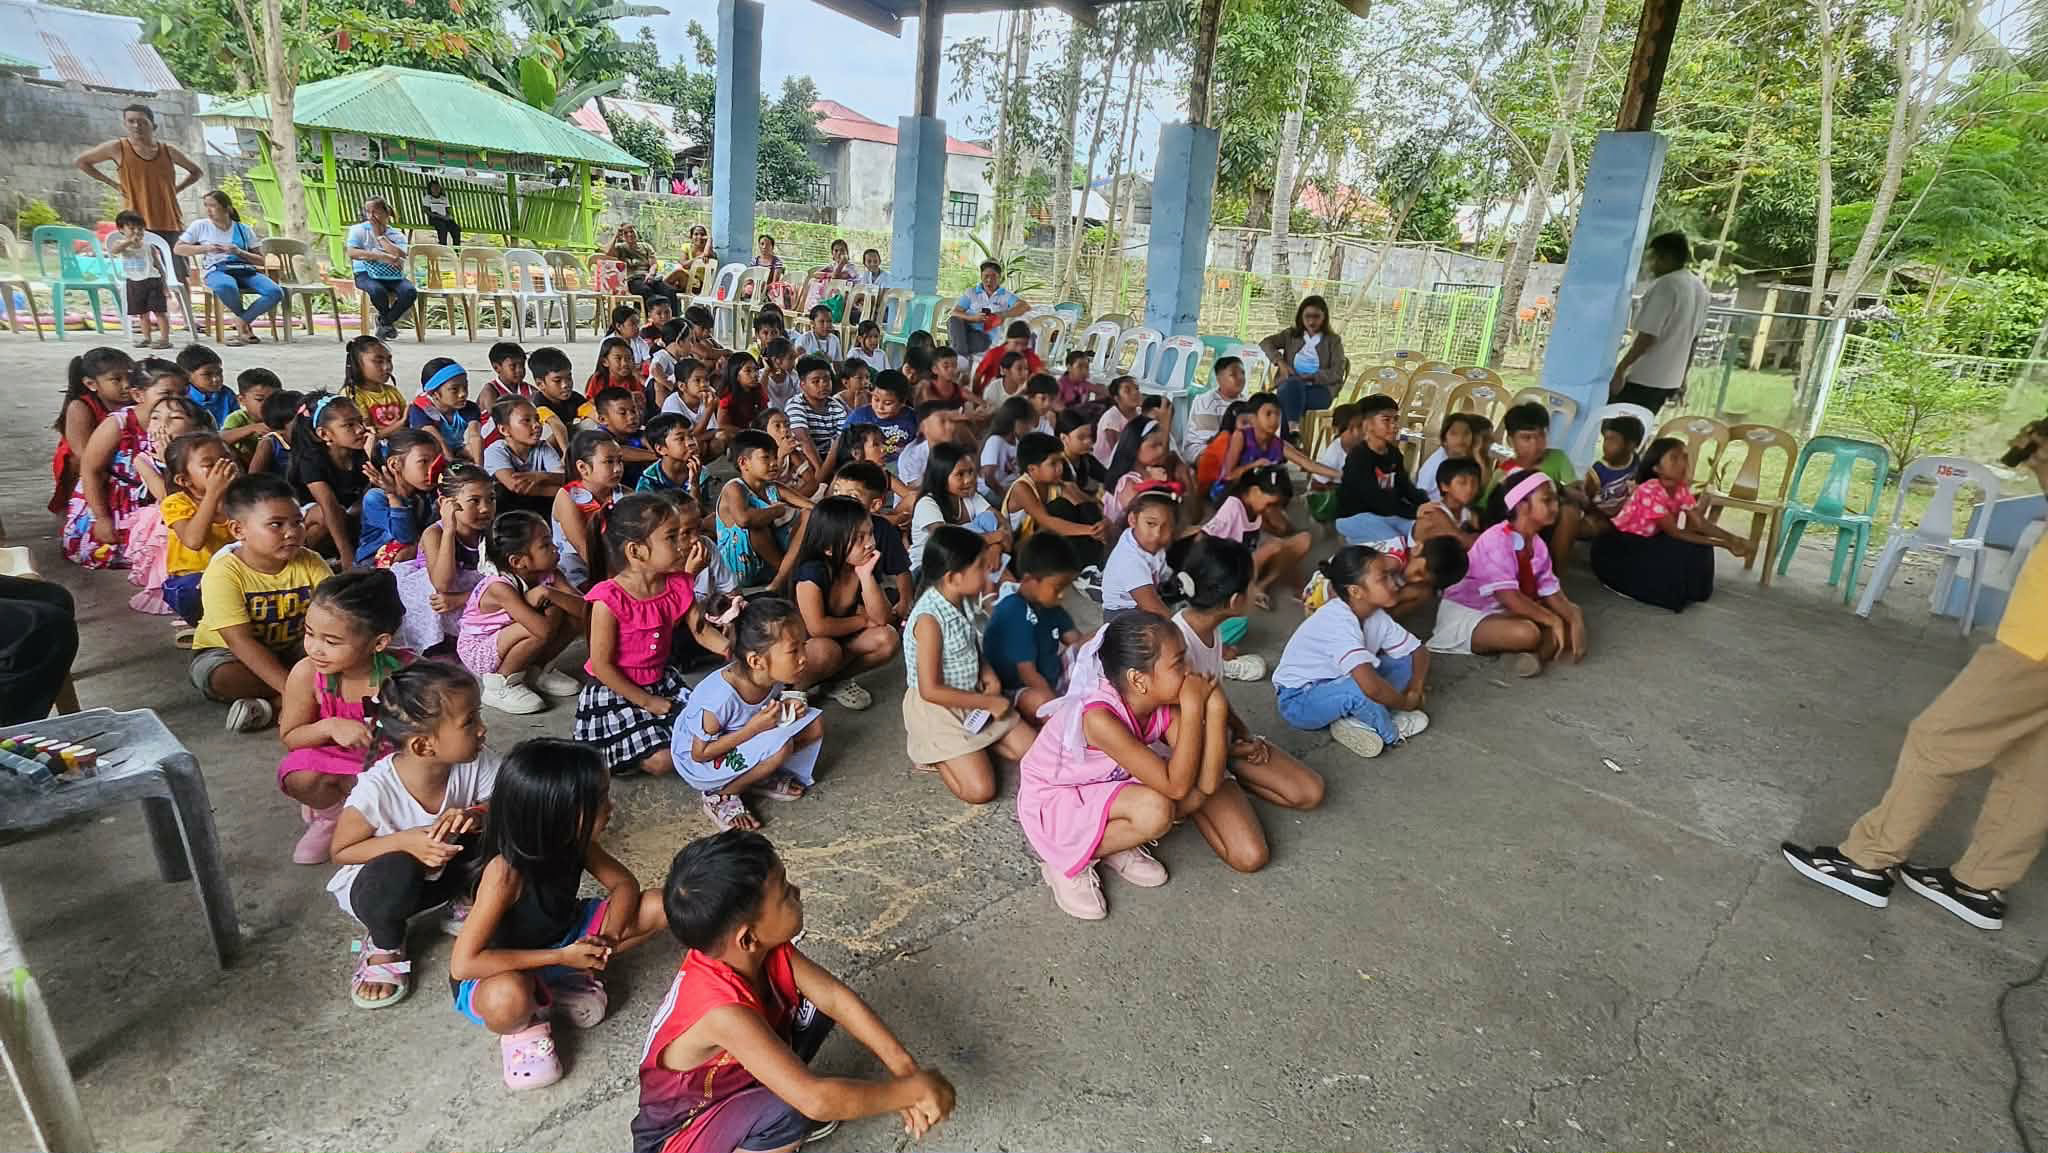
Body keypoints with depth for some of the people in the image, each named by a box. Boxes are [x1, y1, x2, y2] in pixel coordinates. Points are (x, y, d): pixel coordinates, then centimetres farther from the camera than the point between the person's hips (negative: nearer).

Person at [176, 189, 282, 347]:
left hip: (245, 270, 2)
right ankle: (246, 324, -13)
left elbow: (260, 260, 14)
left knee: (275, 292, -31)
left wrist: (239, 252, -4)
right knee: (225, 287, -42)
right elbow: (177, 248, 15)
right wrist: (205, 248, 0)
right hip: (216, 270, -2)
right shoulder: (200, 226, 15)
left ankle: (241, 322, -15)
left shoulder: (243, 229, 16)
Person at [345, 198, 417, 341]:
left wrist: (380, 235, -5)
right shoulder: (358, 230, 7)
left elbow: (399, 256, -11)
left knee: (410, 292, -30)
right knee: (377, 291, -37)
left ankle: (384, 322, -4)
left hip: (392, 276, 2)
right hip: (365, 274, -2)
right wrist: (383, 257, -19)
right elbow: (352, 253, -10)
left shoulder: (397, 235, 9)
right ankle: (389, 322, -1)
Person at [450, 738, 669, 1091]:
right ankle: (524, 1024, -6)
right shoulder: (506, 872, -33)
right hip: (505, 970, -6)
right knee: (508, 998, -43)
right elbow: (462, 964, -33)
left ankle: (573, 977, 4)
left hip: (563, 938, 6)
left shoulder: (575, 841, -16)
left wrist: (609, 936, -24)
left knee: (659, 907, -10)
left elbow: (625, 883, -4)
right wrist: (561, 956, -32)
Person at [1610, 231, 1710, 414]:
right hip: (1670, 380, 9)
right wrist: (1682, 375, 25)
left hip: (1642, 379, -9)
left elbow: (1647, 337, -20)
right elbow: (1692, 337, 19)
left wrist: (1620, 369, -16)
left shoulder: (1664, 286, -15)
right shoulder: (1700, 288, 13)